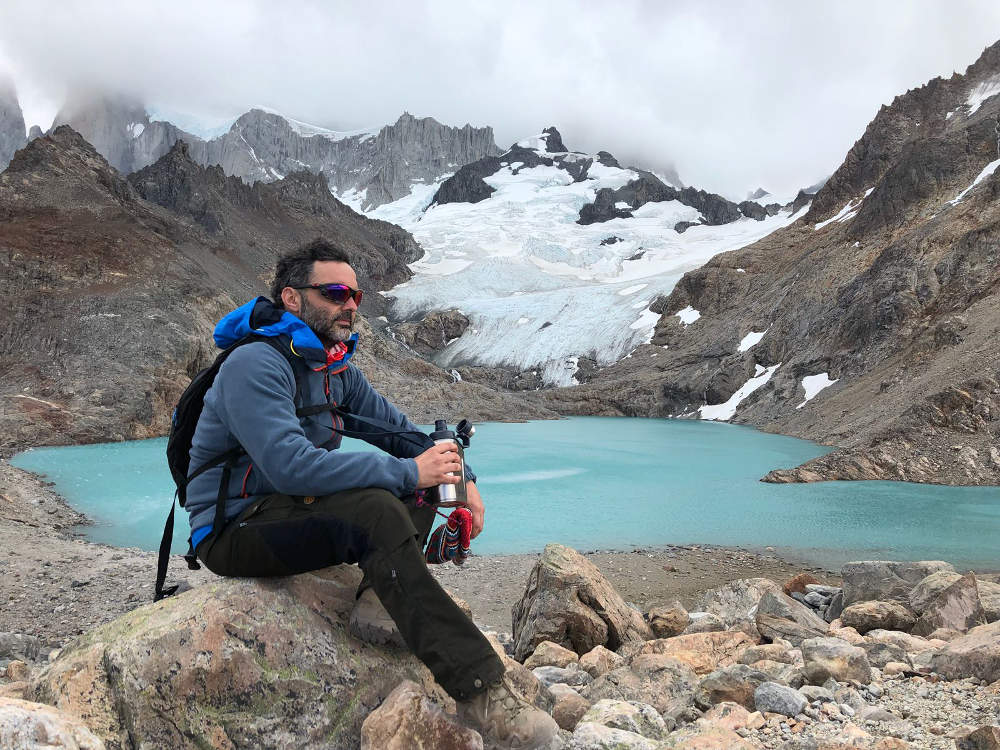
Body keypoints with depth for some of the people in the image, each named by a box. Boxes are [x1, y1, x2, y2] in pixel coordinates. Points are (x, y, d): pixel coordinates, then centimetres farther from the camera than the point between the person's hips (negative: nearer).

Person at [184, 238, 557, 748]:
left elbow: (402, 432, 12)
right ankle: (479, 690, -35)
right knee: (375, 509, -33)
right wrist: (406, 472, -30)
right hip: (233, 529, -9)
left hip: (292, 511, 9)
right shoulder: (255, 365, -19)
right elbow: (291, 466, -32)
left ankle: (380, 600, -20)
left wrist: (461, 478, -6)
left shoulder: (337, 370, 8)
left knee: (421, 486, -2)